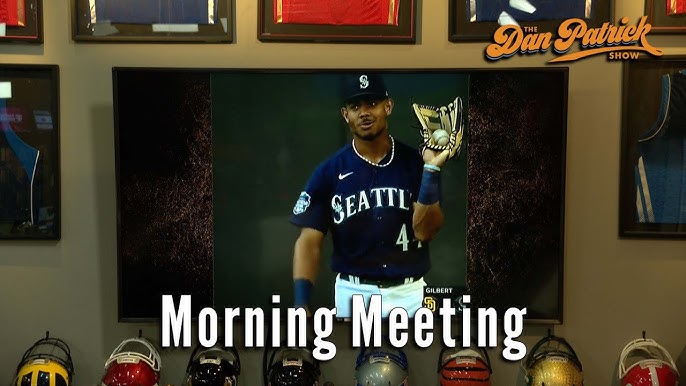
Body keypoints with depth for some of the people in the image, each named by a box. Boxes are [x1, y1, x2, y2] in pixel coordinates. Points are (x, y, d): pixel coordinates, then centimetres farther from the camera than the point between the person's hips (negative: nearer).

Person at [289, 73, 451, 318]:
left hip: (410, 293, 1)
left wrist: (431, 170, -20)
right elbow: (310, 241, -6)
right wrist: (302, 302, -18)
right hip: (352, 293, 0)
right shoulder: (329, 172, -2)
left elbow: (424, 231, -9)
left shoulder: (416, 163, -1)